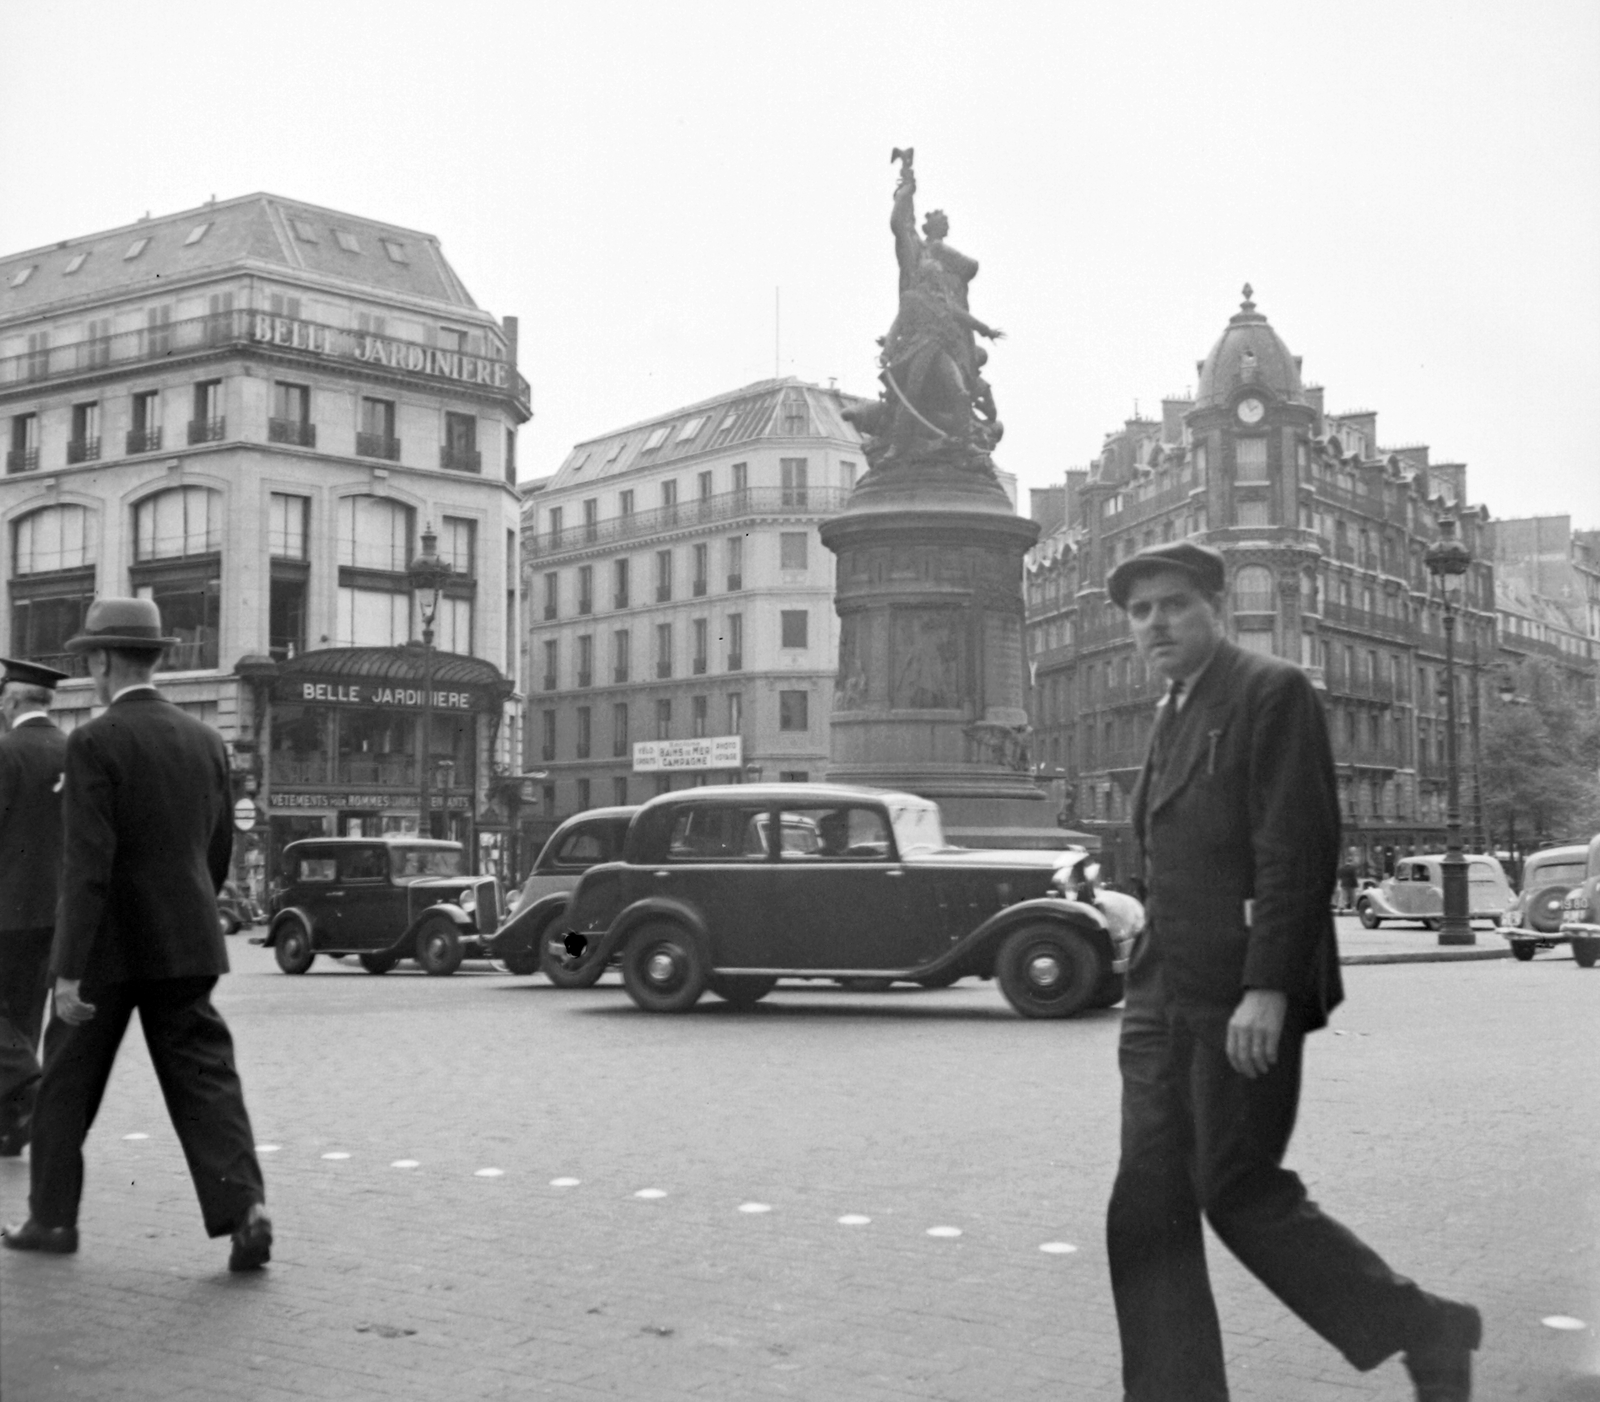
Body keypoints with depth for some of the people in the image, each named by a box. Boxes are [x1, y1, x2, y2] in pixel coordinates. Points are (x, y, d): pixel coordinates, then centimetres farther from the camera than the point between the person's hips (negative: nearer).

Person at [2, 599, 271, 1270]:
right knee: (204, 1076, 2)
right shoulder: (204, 739, 6)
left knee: (68, 1080, 13)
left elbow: (87, 864, -18)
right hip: (185, 942, 4)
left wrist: (69, 971, -17)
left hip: (108, 945, -4)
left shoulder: (94, 742, -12)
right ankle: (243, 1207, -14)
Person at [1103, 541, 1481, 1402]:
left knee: (1238, 1192, -5)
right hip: (1163, 999, 8)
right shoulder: (1172, 717, 20)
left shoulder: (1271, 694, -7)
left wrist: (1268, 988, -22)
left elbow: (1301, 847, -16)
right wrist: (1150, 983, 15)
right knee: (1148, 1211, 4)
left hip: (1242, 1002, -8)